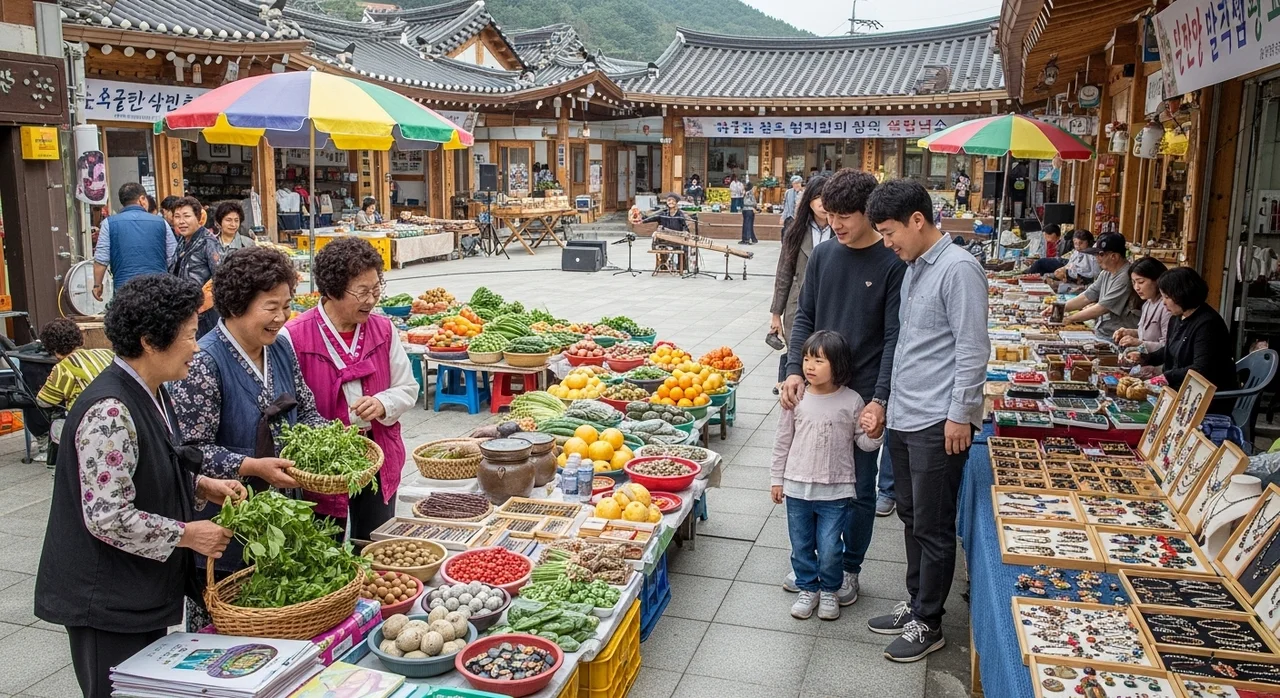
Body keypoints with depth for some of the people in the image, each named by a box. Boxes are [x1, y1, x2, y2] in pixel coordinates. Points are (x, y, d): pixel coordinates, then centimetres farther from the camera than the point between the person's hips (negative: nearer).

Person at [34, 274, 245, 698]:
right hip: (107, 602, -9)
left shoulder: (152, 393, 5)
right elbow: (108, 517, -27)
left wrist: (204, 486, 2)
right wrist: (187, 534, -18)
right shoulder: (109, 412, -25)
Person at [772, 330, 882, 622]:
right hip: (797, 487, 2)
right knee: (801, 546, 14)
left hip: (835, 491, -2)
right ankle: (808, 589, 35)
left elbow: (864, 444, 2)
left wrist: (874, 433, -21)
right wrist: (776, 478, 8)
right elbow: (783, 441, 5)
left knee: (829, 549, 3)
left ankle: (829, 590, 29)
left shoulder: (851, 401, -8)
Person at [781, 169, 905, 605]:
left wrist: (879, 398, -19)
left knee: (859, 489, 9)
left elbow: (894, 337, -11)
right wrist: (794, 370, -9)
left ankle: (849, 568, 27)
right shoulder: (823, 255, 4)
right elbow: (804, 316, 5)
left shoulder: (892, 264, -9)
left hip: (864, 393, -4)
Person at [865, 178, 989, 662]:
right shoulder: (913, 268, 13)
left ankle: (928, 625, 17)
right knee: (911, 518, 18)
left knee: (932, 528, 3)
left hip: (937, 423, -9)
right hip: (904, 418, 9)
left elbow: (972, 350, -16)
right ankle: (916, 605, 33)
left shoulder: (958, 269, -14)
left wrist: (959, 415, -16)